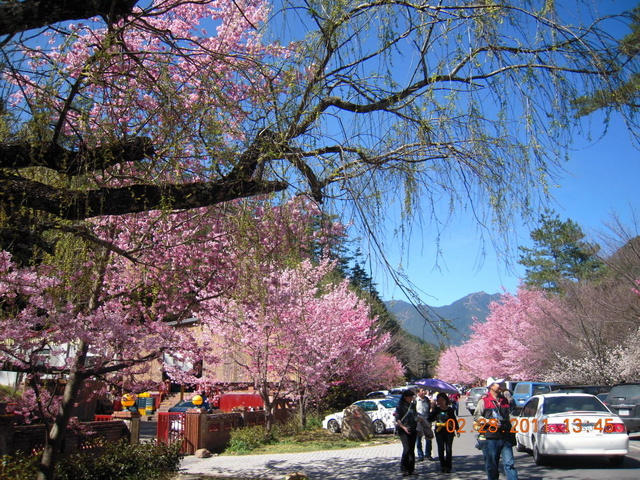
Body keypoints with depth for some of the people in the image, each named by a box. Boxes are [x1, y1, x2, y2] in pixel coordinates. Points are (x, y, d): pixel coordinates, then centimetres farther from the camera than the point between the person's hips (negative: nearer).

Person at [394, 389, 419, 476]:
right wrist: (403, 427, -19)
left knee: (412, 449, 7)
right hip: (404, 431, -6)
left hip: (413, 430, 6)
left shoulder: (413, 405, 12)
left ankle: (411, 469, 15)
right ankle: (403, 469, -7)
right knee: (406, 449, -14)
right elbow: (398, 419, -8)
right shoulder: (400, 406, -5)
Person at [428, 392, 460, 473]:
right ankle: (442, 466, 12)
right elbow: (430, 419, -2)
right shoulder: (436, 410, 5)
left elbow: (454, 420, 10)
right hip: (439, 431, 1)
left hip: (449, 431, -1)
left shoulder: (450, 409, 3)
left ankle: (448, 467, 6)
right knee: (441, 449, 3)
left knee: (448, 449, -2)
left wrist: (457, 429, 7)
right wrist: (433, 410, -9)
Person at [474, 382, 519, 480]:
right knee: (491, 465, 4)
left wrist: (509, 428, 24)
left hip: (505, 437, 4)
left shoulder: (504, 400, 16)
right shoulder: (484, 401, -2)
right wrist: (489, 421, -15)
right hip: (490, 438, -4)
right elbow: (476, 416, -4)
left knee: (509, 463, -3)